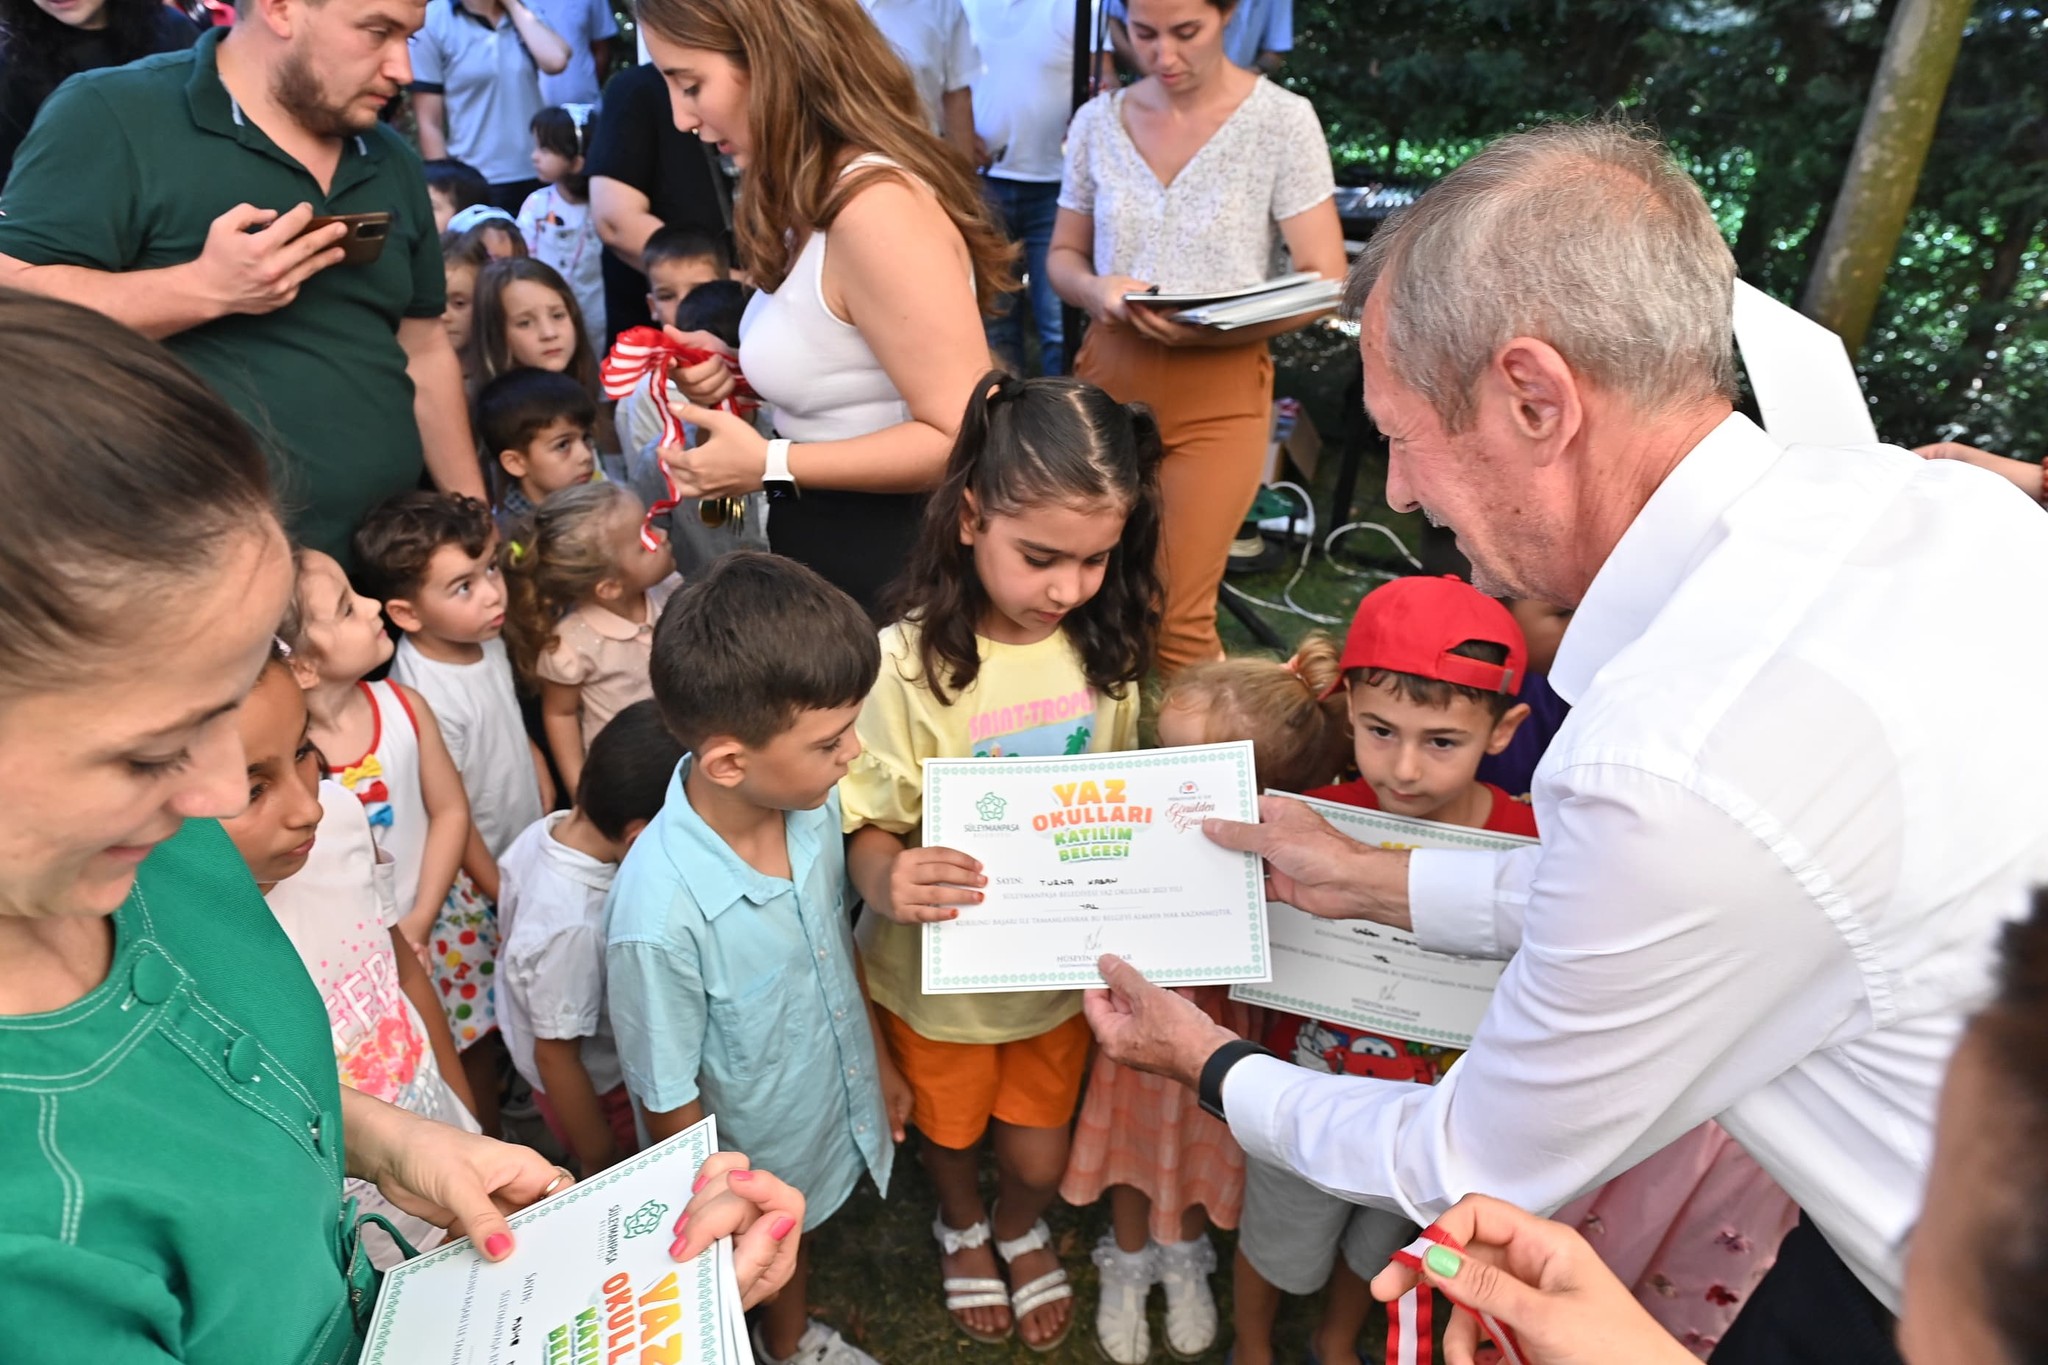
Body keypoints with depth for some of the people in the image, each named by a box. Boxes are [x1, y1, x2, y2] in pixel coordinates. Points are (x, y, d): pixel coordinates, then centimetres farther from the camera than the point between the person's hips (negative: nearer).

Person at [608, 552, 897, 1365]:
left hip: (835, 1112, 6)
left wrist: (879, 1059, 10)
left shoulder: (813, 805, -21)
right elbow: (670, 1104, -23)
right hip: (745, 1166, -5)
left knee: (799, 1236, 35)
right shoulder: (661, 914, -39)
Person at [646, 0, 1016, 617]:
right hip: (829, 546, 10)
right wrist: (736, 376, 1)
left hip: (895, 563, -10)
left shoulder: (874, 205, -25)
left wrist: (768, 465, -23)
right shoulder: (813, 194, 6)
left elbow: (962, 439, -27)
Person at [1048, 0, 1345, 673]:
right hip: (1109, 378, 4)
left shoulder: (1282, 119, -7)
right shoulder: (1098, 119, 4)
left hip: (1220, 391, -3)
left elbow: (1325, 281, -9)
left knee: (1173, 622, -4)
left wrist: (1207, 328, -25)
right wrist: (1096, 288, -11)